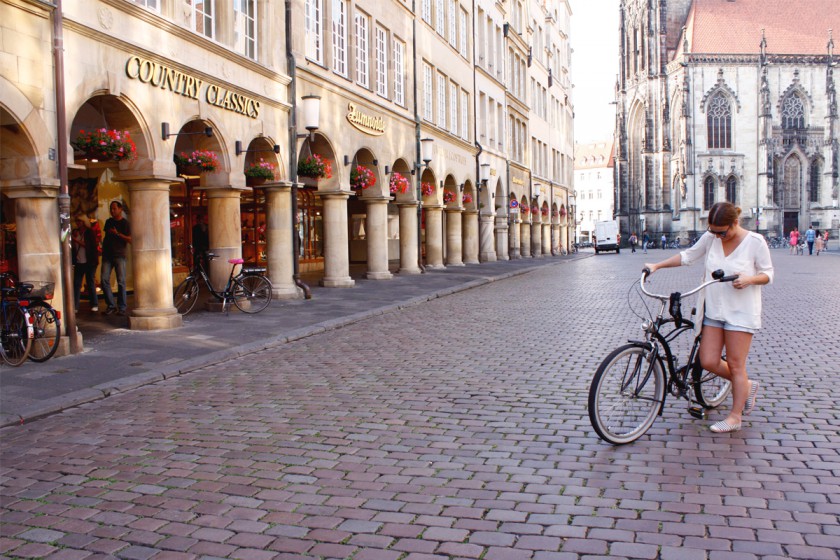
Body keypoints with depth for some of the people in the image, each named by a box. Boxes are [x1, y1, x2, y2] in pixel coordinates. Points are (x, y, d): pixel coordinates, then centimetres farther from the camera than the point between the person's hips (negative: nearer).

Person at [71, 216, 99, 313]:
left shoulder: (90, 232, -1)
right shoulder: (75, 232, 12)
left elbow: (89, 245, -11)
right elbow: (73, 246, 11)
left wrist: (77, 240, -14)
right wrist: (73, 238, -5)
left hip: (89, 262, -4)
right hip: (78, 262, 4)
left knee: (90, 283, 2)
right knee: (76, 284, -3)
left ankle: (94, 305, 13)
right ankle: (75, 307, -4)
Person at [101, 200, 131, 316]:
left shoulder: (125, 223, -1)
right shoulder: (108, 222, 17)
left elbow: (130, 239, -9)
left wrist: (117, 234, -15)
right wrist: (103, 249, 20)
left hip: (119, 255, -5)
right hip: (107, 254, 5)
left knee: (121, 281, -4)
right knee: (104, 280, -3)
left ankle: (122, 307, 2)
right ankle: (111, 305, 5)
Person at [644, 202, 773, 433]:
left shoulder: (755, 241, -9)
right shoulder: (710, 238, 0)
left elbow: (768, 273, -3)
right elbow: (687, 256, 10)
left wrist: (749, 279, -23)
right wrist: (657, 266, 3)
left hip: (741, 312, -5)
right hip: (714, 310, 5)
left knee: (735, 365, -1)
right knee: (708, 362, 2)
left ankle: (734, 417, 13)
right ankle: (747, 385, 28)